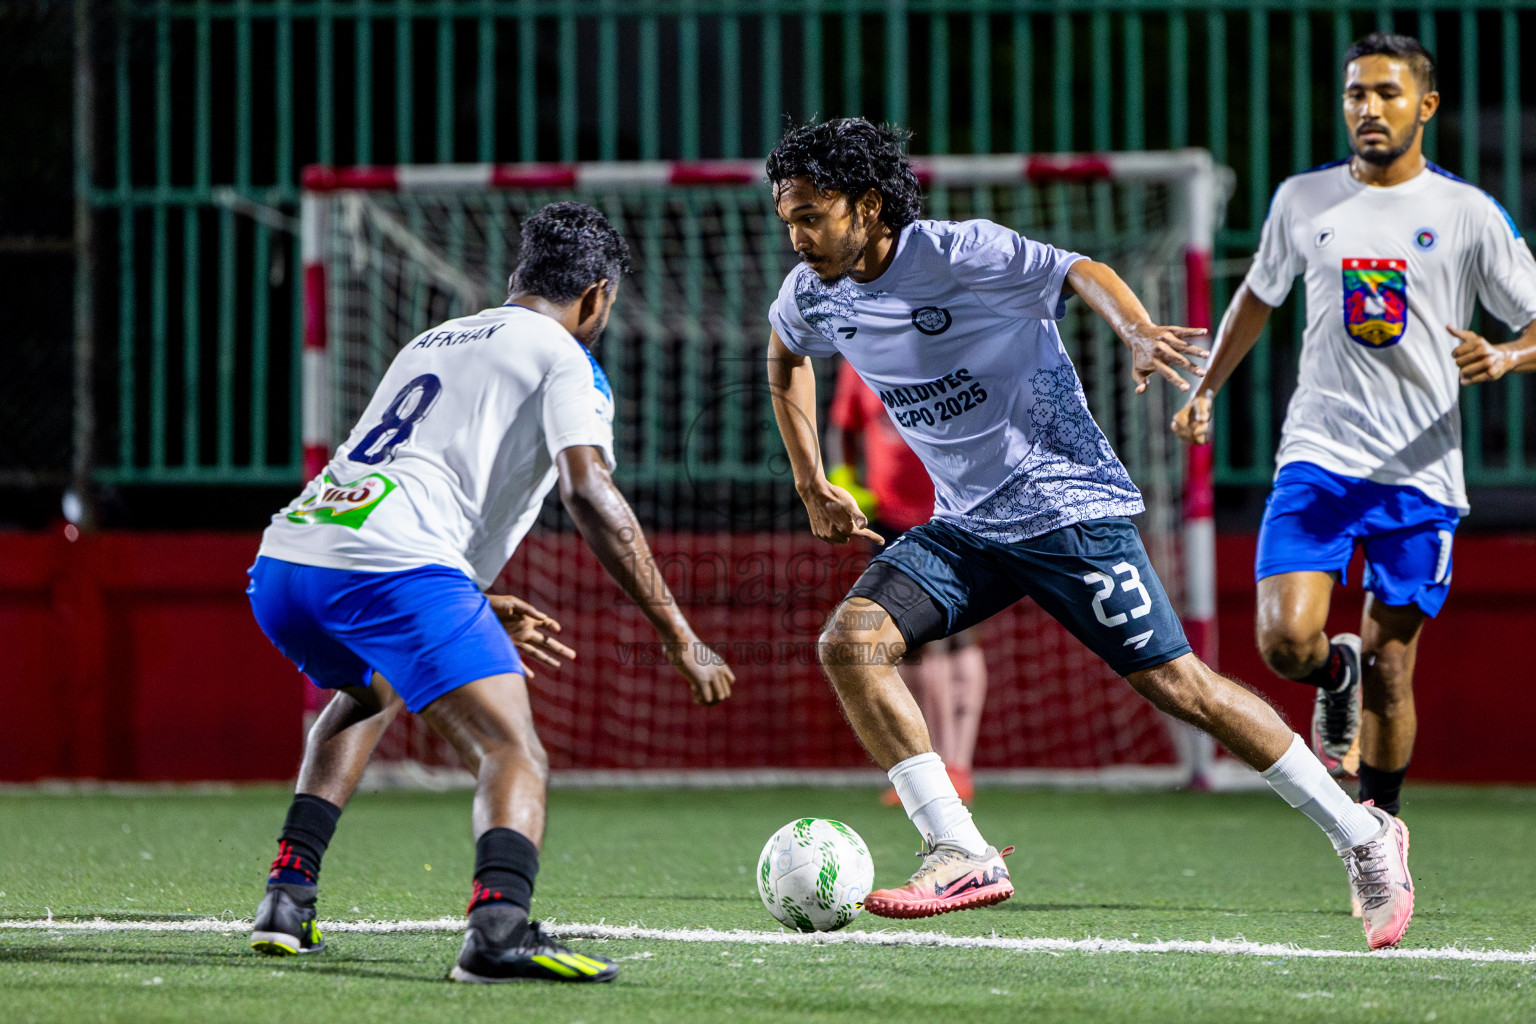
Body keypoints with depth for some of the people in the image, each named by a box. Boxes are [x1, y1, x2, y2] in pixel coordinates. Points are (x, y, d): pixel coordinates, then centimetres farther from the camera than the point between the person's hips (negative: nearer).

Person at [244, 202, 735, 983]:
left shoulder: (434, 340, 32)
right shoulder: (564, 358, 9)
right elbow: (588, 494, -6)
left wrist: (485, 610, 46)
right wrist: (679, 637, -4)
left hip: (279, 565, 8)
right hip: (391, 567, -8)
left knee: (367, 695, 37)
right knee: (515, 758, -9)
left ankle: (287, 897, 26)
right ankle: (498, 926, -38)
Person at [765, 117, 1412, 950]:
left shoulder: (957, 253, -18)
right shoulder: (812, 295, 1)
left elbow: (1082, 273, -28)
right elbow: (785, 357, 24)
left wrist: (1138, 333, -48)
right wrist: (811, 484, 20)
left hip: (1065, 502, -6)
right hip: (965, 527, 6)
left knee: (1171, 681, -7)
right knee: (851, 641, -15)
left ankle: (1362, 838, 5)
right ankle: (960, 856, -14)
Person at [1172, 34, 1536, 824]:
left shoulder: (1468, 213, 0)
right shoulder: (1302, 200, 8)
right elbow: (1258, 294, 26)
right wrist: (1205, 389, 22)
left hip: (1420, 474, -1)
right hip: (1318, 455, 2)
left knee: (1390, 670, 1)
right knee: (1287, 641, -16)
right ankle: (1336, 674, 20)